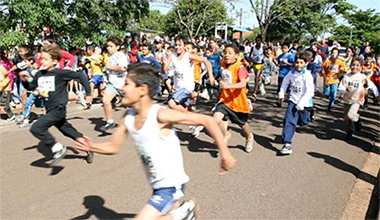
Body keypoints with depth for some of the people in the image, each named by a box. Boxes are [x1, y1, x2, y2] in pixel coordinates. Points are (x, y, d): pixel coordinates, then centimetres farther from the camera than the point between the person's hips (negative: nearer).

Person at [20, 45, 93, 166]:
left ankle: (58, 149, -6)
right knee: (70, 132, 17)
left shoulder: (60, 73, -14)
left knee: (36, 128, -18)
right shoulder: (40, 74, 6)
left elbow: (80, 76, -10)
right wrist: (24, 80, -2)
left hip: (58, 109, -8)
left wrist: (88, 93, -6)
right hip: (50, 110, 8)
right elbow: (30, 87, 19)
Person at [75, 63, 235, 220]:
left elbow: (207, 120, -23)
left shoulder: (161, 115, -26)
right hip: (158, 185, 7)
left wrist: (225, 154, -19)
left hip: (171, 185, -7)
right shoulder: (128, 117, -5)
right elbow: (114, 147, 6)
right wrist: (91, 147, -14)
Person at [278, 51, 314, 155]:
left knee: (303, 122, 17)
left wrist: (301, 103, -24)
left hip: (304, 103, -3)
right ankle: (287, 144, -15)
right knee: (289, 121, -13)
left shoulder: (307, 75, -16)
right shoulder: (292, 73, -1)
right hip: (293, 101, 3)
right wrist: (281, 93, 12)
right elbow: (285, 81, 18)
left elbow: (309, 91, -19)